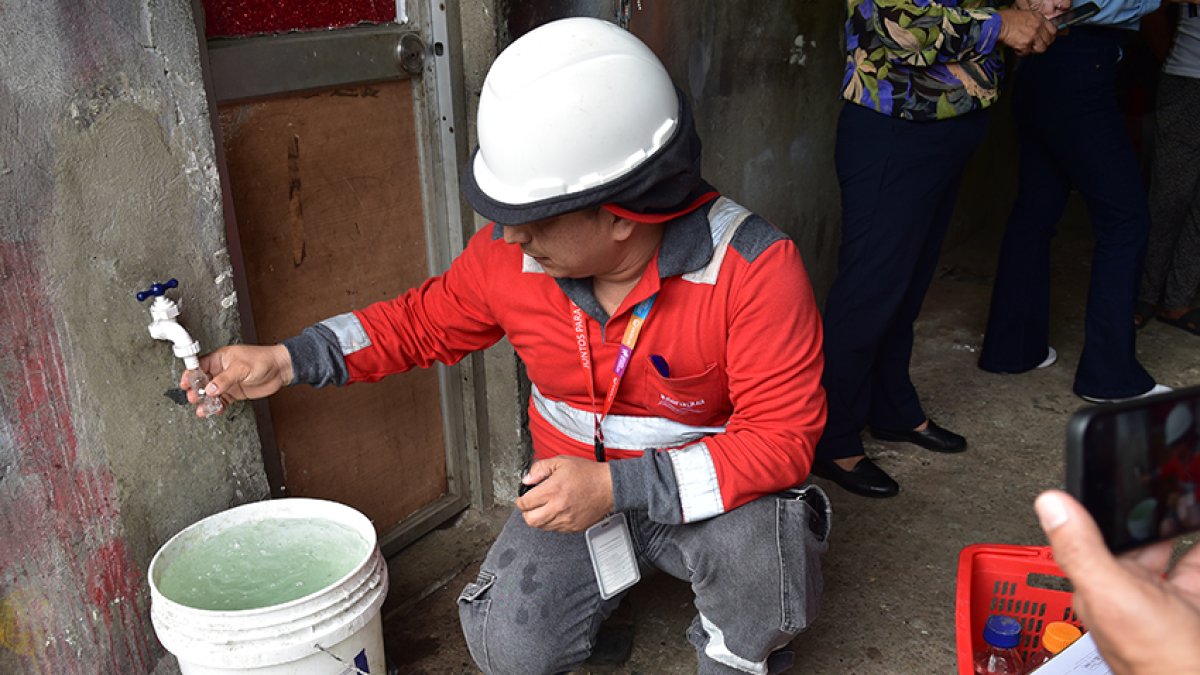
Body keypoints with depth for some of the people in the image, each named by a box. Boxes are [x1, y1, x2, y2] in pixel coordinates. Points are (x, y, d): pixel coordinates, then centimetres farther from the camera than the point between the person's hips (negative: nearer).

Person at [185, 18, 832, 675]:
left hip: (701, 491, -2)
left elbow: (782, 436, -27)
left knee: (757, 529, -35)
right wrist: (284, 361, -4)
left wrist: (617, 486, -35)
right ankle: (609, 571, 20)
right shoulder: (508, 255, -14)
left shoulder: (753, 269, -27)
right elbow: (421, 320, 4)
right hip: (573, 487, 3)